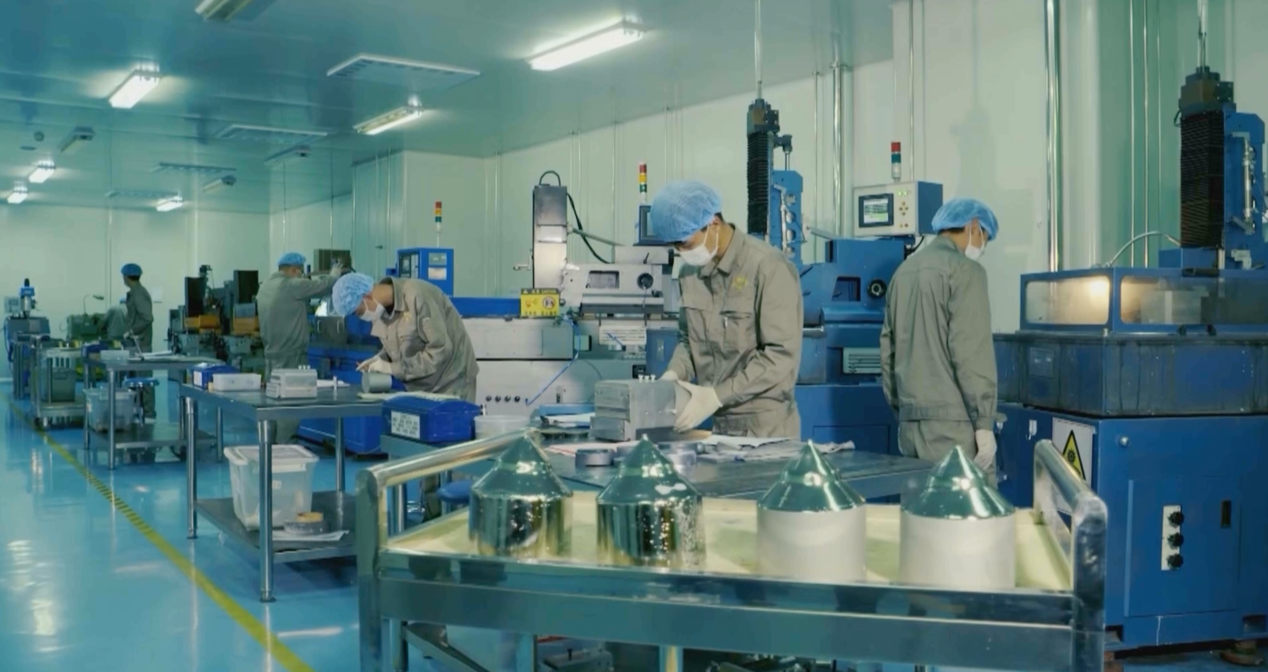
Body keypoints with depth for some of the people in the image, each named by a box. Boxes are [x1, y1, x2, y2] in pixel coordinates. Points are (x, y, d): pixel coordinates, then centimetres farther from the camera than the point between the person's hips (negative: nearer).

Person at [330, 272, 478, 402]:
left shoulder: (417, 296, -25)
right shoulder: (381, 307, -1)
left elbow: (440, 349, -26)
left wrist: (394, 368, -23)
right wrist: (381, 359, -5)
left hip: (449, 383, -7)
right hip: (418, 384, 7)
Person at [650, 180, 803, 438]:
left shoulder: (769, 267, -16)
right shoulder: (691, 272, 6)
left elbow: (782, 354, -19)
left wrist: (716, 396, -23)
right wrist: (673, 374, -4)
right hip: (714, 424, 6)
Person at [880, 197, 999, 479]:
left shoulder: (905, 271, 16)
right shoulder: (965, 270, -6)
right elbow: (971, 351, -14)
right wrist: (984, 422, -12)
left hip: (912, 420, 8)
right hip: (952, 420, -7)